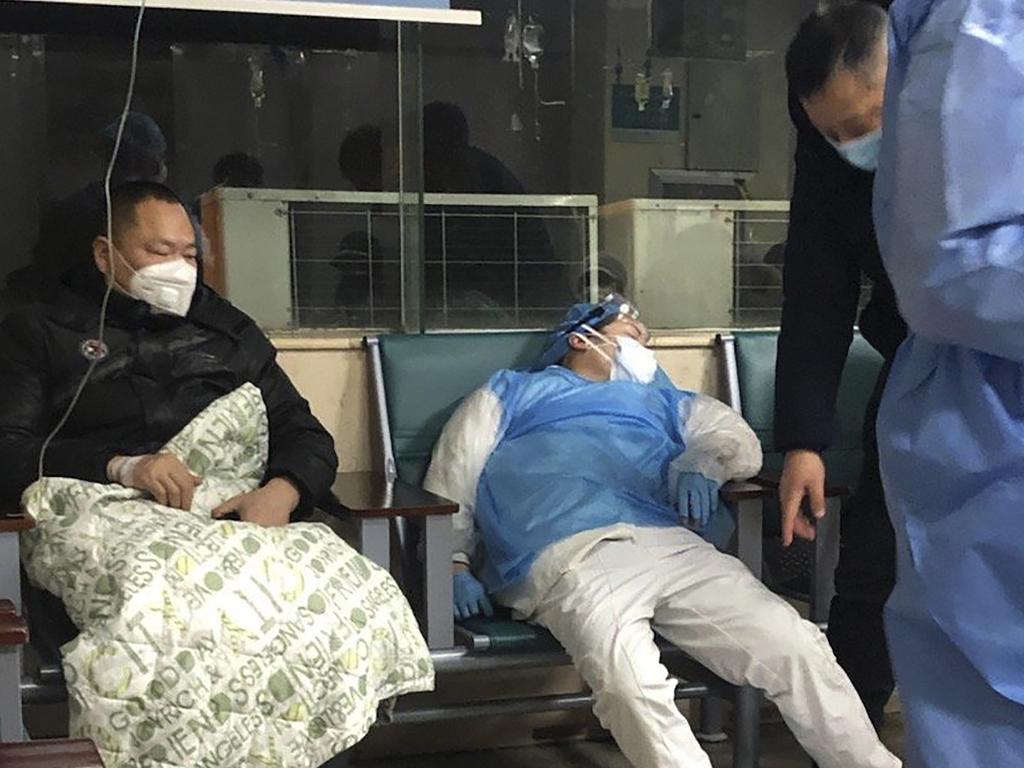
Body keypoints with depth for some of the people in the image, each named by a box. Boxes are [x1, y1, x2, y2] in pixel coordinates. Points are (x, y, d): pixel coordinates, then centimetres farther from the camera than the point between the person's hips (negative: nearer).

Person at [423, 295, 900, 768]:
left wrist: (700, 463, 1)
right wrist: (454, 566, 2)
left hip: (676, 546, 4)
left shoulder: (657, 397, 40)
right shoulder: (512, 392, 32)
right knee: (631, 684, -35)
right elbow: (449, 486, 21)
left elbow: (740, 441, 25)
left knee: (797, 646, -18)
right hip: (572, 556, -3)